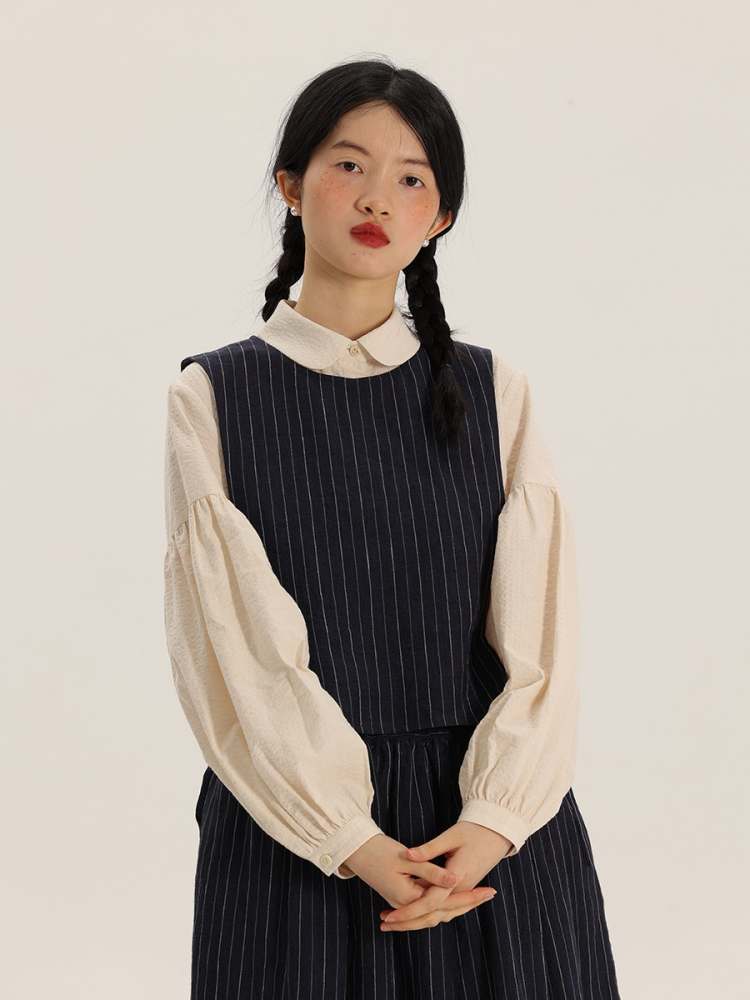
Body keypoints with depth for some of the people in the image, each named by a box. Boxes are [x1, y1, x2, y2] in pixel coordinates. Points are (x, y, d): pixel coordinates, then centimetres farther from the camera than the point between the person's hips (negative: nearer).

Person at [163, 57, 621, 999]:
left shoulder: (494, 393, 2)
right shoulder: (212, 397, -3)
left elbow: (539, 632, -3)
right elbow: (239, 644, -9)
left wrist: (494, 818, -16)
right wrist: (353, 840, -16)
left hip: (491, 824, 2)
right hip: (292, 816, -1)